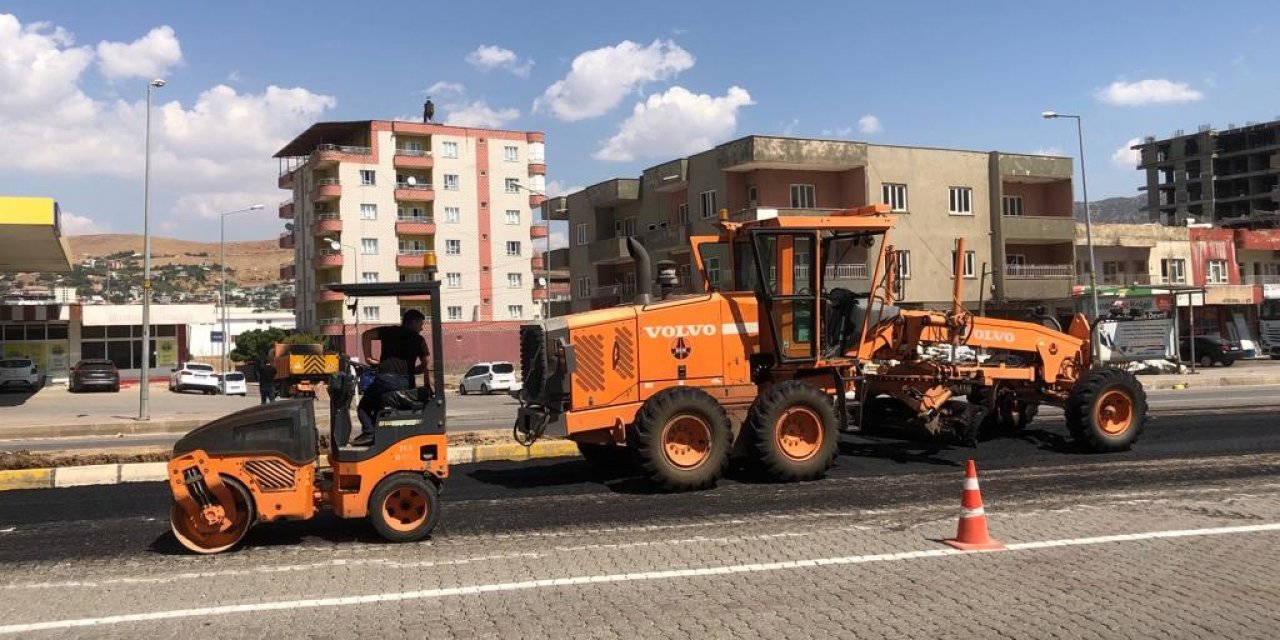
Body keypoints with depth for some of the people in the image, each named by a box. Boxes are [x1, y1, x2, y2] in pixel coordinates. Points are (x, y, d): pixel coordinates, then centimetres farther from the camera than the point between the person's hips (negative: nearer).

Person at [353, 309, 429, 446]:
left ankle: (369, 433, -11)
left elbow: (367, 335, 2)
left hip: (386, 377, -2)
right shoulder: (419, 340, 16)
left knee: (364, 407, 11)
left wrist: (368, 358, 9)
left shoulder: (389, 332, 15)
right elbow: (426, 364, 9)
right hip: (406, 383, 2)